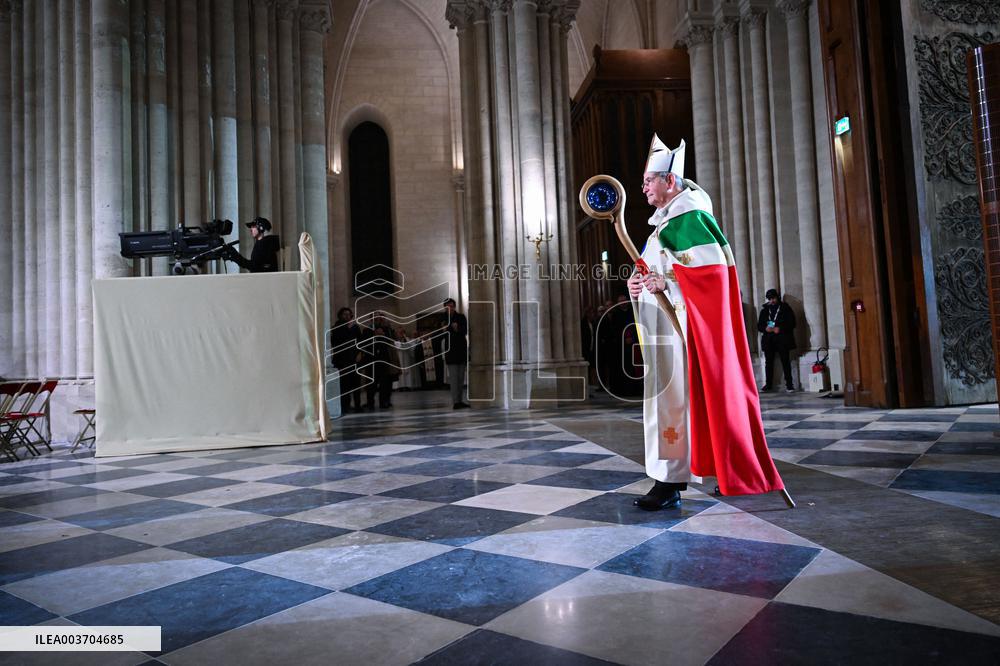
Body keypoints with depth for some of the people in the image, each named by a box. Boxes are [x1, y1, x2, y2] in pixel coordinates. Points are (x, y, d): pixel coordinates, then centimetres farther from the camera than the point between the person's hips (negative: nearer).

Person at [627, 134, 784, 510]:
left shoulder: (687, 216, -10)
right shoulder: (668, 218, 21)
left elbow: (714, 268, -20)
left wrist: (665, 283, -21)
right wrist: (641, 282, 4)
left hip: (680, 325, -10)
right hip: (665, 325, 10)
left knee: (671, 398, -9)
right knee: (666, 397, 12)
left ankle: (669, 484, -4)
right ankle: (672, 479, 22)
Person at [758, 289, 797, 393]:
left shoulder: (785, 308, 7)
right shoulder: (764, 310, 16)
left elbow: (792, 323, 0)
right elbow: (759, 325, 15)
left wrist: (780, 329, -14)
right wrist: (765, 328, -7)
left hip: (782, 339, -3)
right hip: (768, 340, 3)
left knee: (785, 361, -5)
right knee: (768, 362, 2)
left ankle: (789, 384, -4)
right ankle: (768, 384, 7)